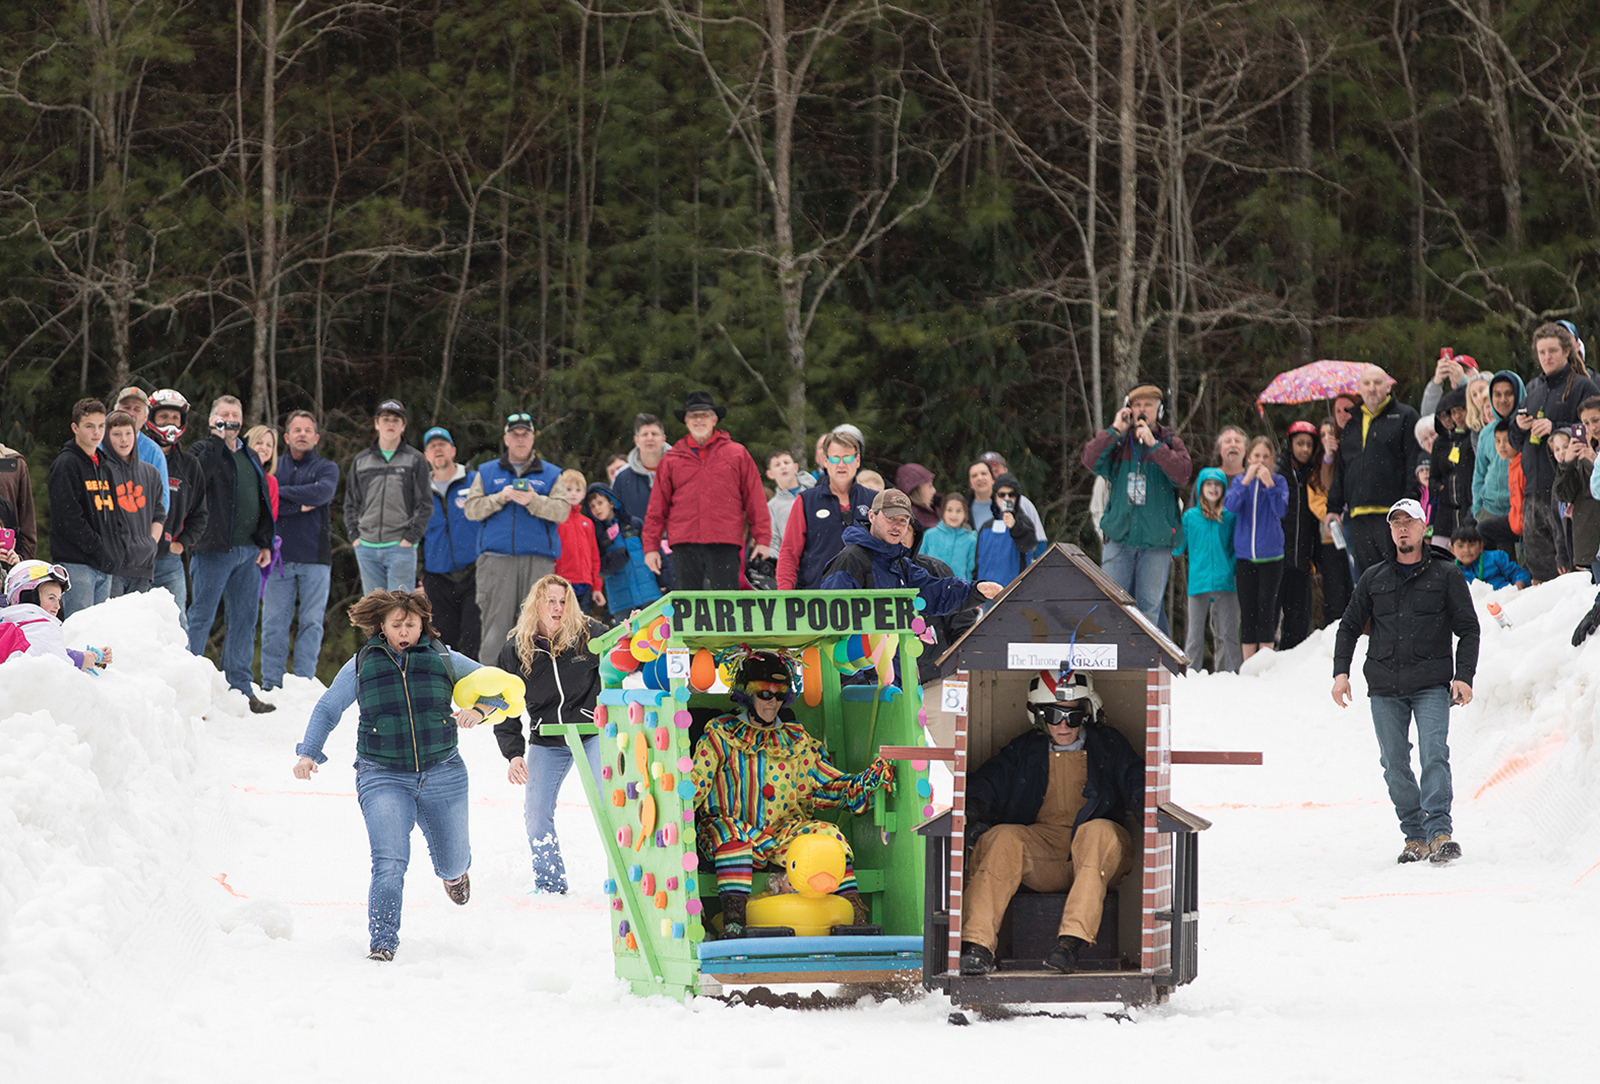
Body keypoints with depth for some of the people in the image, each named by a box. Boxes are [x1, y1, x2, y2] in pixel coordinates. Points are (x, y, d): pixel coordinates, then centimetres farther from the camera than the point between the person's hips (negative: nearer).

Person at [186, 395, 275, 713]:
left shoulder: (250, 458, 19)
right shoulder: (205, 450, -1)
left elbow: (263, 503, 23)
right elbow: (198, 477, -24)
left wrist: (265, 543, 14)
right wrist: (217, 437, -20)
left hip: (248, 552, 7)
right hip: (214, 549, -7)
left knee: (244, 619, 7)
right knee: (202, 617, -5)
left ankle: (240, 687, 12)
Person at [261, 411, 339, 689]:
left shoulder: (327, 468, 10)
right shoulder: (275, 466, 12)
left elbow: (322, 493, -12)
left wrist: (280, 491, -8)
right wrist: (301, 504, -10)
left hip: (315, 556, 0)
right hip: (280, 555, 0)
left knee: (311, 622, -1)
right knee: (273, 622, -2)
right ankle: (271, 684, 1)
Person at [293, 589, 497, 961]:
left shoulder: (443, 660, 6)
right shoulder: (361, 665, 6)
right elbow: (327, 710, 16)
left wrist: (478, 710, -8)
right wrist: (309, 752, 3)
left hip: (442, 775, 2)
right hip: (383, 778, -2)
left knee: (452, 863, 14)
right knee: (390, 863, -19)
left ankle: (452, 871, 52)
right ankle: (382, 941, -10)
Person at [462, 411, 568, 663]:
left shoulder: (551, 474, 15)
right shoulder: (487, 473, 17)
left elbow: (562, 510, 0)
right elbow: (472, 509, 7)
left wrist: (533, 501, -17)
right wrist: (500, 498, -9)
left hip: (538, 559, 0)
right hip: (496, 558, 0)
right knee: (495, 623, -6)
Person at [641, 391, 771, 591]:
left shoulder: (737, 454, 9)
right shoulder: (672, 460, 13)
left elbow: (755, 501, 8)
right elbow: (657, 508, 13)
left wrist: (762, 539, 2)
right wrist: (651, 546, 8)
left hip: (725, 544, -2)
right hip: (685, 543, 2)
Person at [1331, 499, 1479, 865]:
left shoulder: (1445, 575, 7)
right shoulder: (1373, 579, 14)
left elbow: (1468, 629, 7)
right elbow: (1349, 626, 19)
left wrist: (1464, 676, -5)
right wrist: (1341, 670, 5)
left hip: (1432, 684, -3)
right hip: (1384, 687, 3)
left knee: (1434, 755, -18)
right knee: (1394, 764, 0)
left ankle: (1439, 832, -24)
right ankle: (1414, 836, 6)